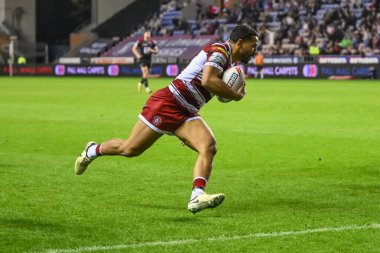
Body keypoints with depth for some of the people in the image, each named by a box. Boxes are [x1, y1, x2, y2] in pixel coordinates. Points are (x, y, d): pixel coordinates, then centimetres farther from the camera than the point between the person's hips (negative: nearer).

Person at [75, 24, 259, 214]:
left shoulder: (229, 61, 15)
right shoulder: (220, 51, -15)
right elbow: (207, 80, -32)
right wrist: (236, 95, -20)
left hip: (186, 113, 9)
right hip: (166, 104, -9)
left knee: (209, 147, -17)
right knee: (130, 149, 2)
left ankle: (197, 196, -31)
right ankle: (92, 151, 30)